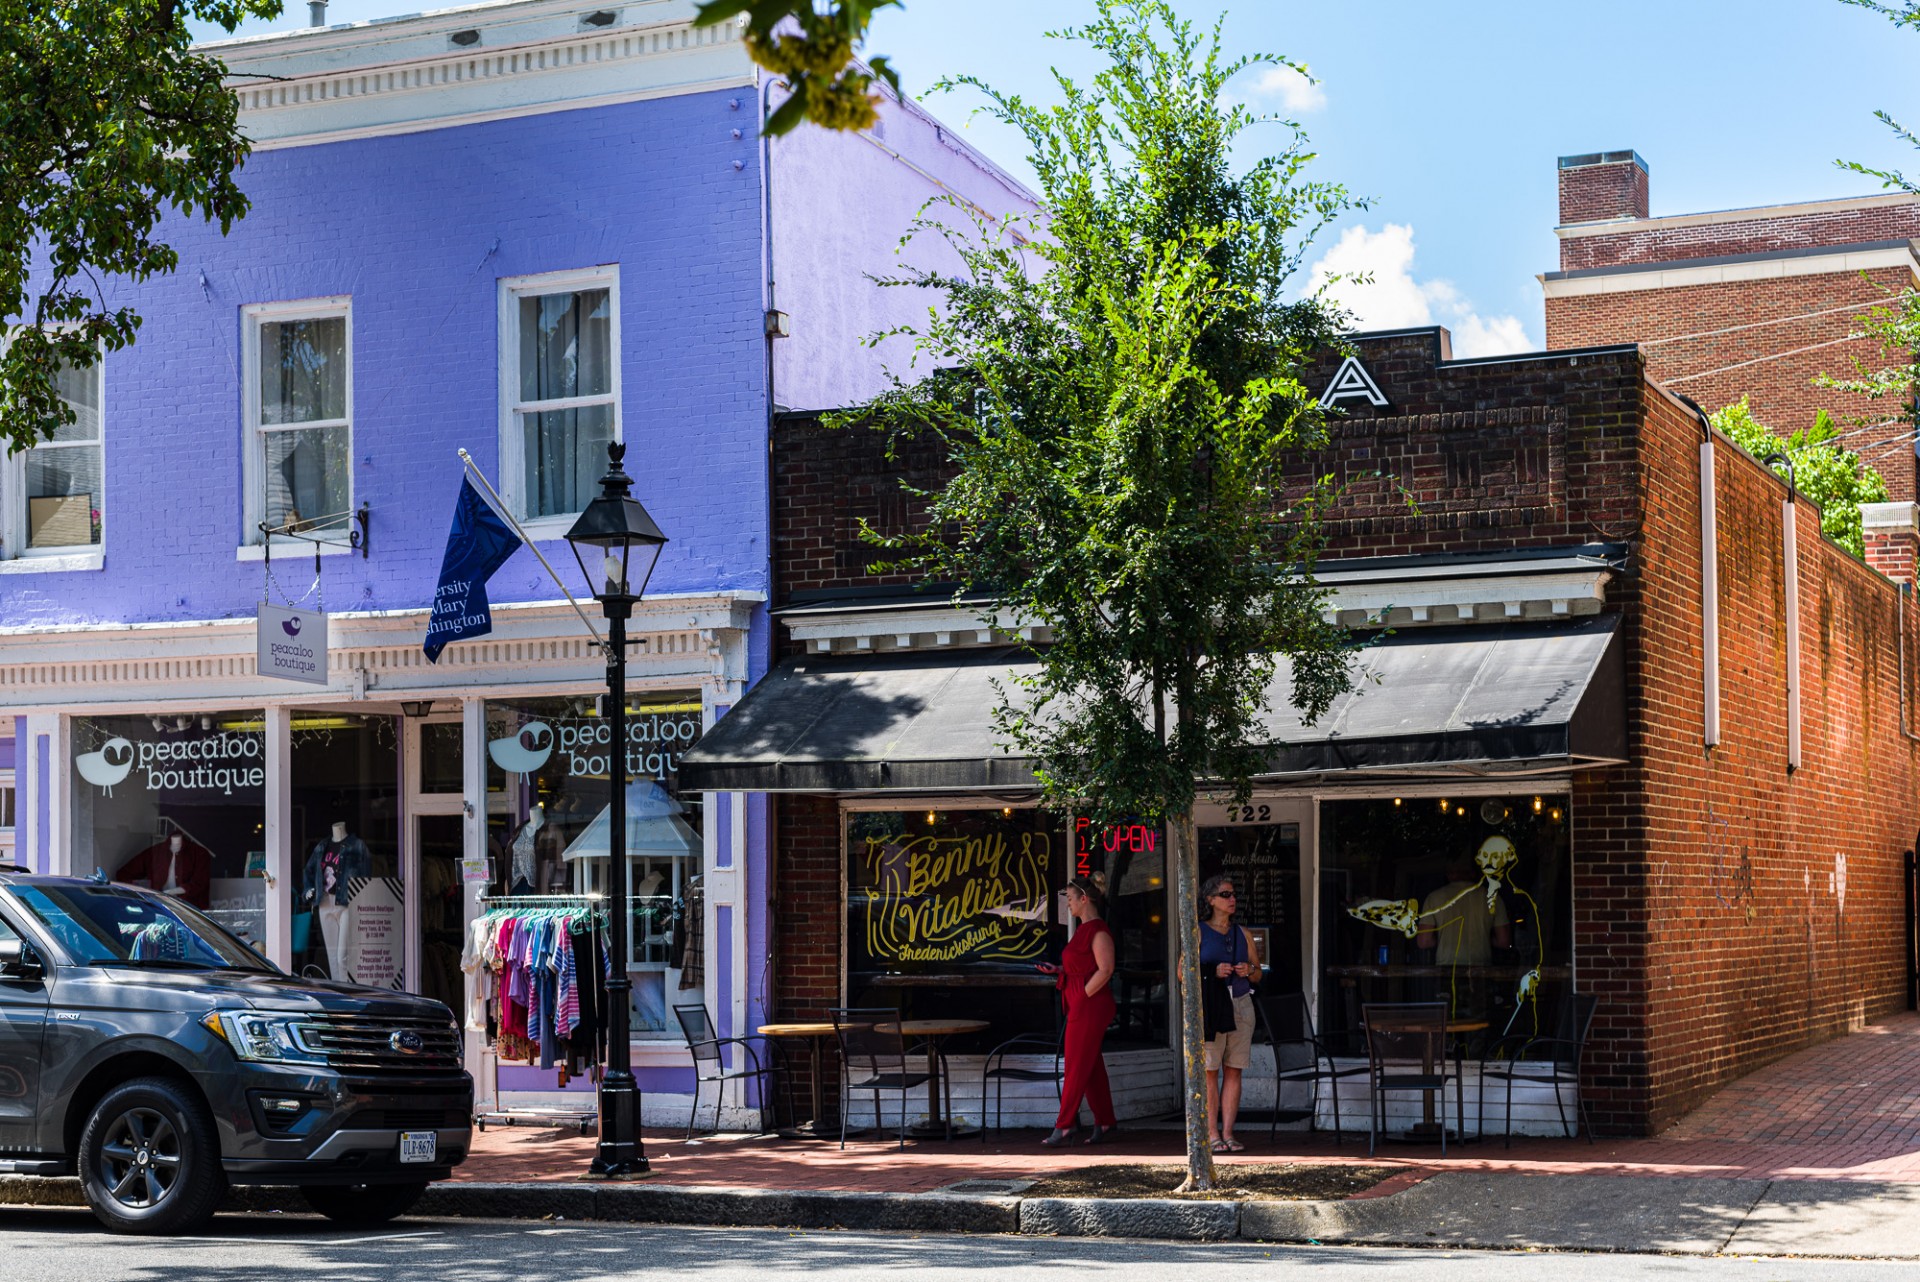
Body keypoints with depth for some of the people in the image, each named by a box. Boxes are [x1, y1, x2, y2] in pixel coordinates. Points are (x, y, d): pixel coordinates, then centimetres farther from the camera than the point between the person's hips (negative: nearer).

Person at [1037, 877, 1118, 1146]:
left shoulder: (1098, 931, -14)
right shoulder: (1085, 929, 16)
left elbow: (1105, 970, -19)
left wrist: (1083, 996, -17)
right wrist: (1059, 970, 12)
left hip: (1090, 1004, -10)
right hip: (1080, 1005, 10)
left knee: (1076, 1065, -6)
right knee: (1092, 1066, 11)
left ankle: (1064, 1125, -4)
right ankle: (1103, 1121, 16)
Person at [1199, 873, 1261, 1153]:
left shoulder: (1242, 934, 14)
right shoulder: (1199, 932, 3)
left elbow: (1258, 973, 18)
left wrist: (1249, 970, -4)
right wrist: (1213, 972, -14)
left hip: (1240, 1004, 4)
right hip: (1209, 1006, -4)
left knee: (1233, 1071, 2)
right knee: (1209, 1071, -5)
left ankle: (1227, 1133, 5)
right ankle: (1212, 1134, -1)